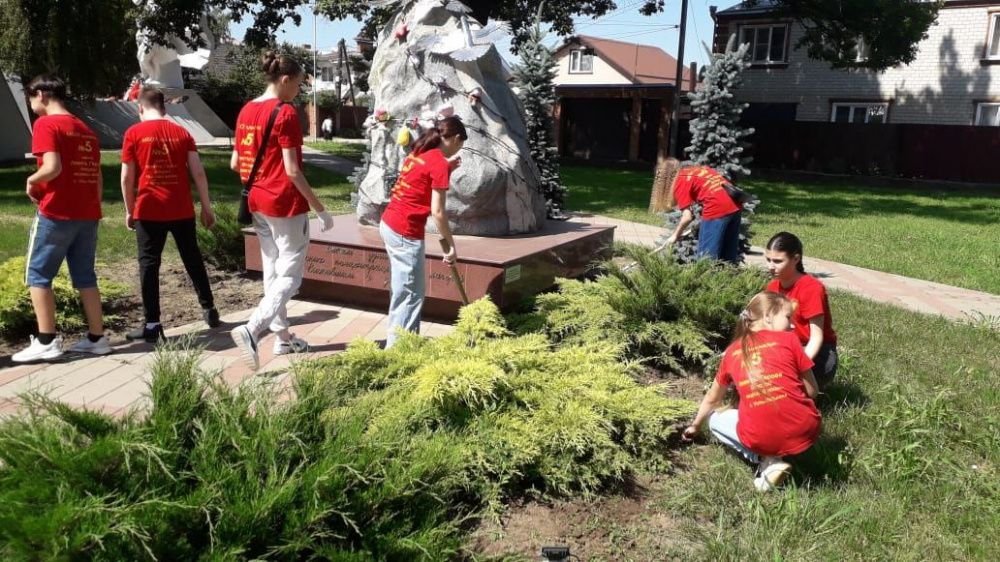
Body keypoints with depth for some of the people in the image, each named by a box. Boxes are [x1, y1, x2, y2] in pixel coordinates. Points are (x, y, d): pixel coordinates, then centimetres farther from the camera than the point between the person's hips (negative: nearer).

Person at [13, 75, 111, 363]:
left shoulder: (46, 124, -8)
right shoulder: (86, 130, 14)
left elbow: (53, 167, -21)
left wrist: (31, 181, -3)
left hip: (56, 214, -7)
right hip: (88, 215, 7)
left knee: (37, 276, 4)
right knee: (85, 277, 12)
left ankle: (46, 342, 1)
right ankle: (97, 338, 13)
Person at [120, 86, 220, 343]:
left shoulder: (134, 133, -1)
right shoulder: (181, 132, 6)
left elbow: (127, 178, -2)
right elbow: (198, 173, 2)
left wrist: (130, 210, 9)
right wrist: (206, 207, 8)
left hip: (149, 210, -3)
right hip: (182, 209, 3)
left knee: (149, 264, 3)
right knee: (192, 259, 16)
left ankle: (152, 324, 3)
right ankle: (209, 309, 24)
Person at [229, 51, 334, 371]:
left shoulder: (246, 111, 8)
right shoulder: (286, 113, -15)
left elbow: (235, 164, 12)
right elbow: (292, 171, -19)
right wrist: (320, 209, -14)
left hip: (258, 203, 8)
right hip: (286, 204, -8)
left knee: (272, 272, 15)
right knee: (290, 275, -1)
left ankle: (283, 337, 23)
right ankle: (250, 330, -16)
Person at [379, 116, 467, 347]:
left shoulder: (419, 153, 12)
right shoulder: (440, 163, -13)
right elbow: (437, 211, -16)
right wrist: (451, 244, -8)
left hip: (389, 223, 9)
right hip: (406, 232, -9)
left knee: (403, 290, 19)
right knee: (410, 294, 1)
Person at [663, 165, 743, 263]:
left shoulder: (680, 181, 1)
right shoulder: (697, 169, 23)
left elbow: (687, 216, -2)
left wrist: (675, 235, 11)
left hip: (717, 210, -8)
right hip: (735, 206, 8)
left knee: (706, 257, 3)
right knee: (729, 256, 17)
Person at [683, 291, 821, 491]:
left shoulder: (732, 351, 13)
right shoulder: (789, 340, 5)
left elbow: (712, 399, 27)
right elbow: (811, 391, 10)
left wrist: (696, 426, 45)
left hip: (761, 438, -1)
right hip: (804, 431, 1)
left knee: (715, 419, 27)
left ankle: (766, 461, 7)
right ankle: (773, 459, 12)